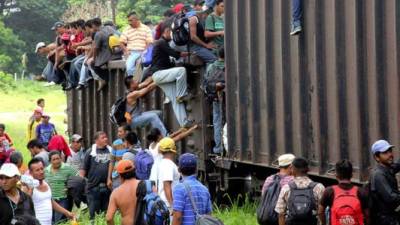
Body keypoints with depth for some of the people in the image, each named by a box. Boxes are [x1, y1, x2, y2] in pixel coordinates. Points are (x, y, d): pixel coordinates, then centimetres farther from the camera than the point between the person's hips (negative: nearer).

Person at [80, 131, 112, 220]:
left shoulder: (111, 151, 7)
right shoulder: (90, 152, 3)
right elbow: (84, 169, 3)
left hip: (108, 187, 2)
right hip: (94, 187, -2)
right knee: (93, 213, 0)